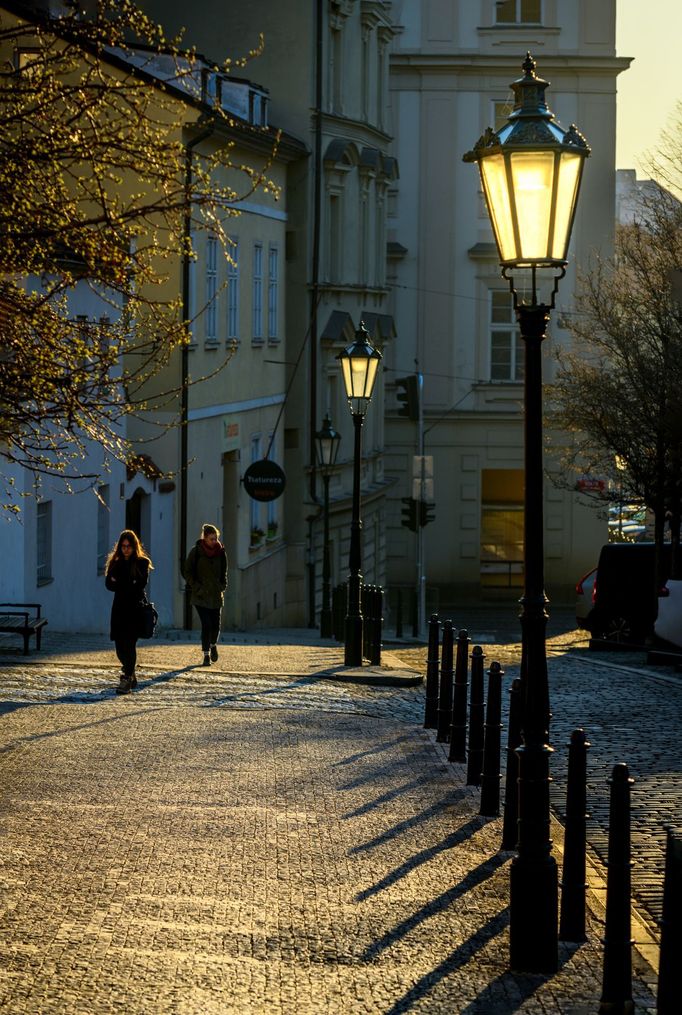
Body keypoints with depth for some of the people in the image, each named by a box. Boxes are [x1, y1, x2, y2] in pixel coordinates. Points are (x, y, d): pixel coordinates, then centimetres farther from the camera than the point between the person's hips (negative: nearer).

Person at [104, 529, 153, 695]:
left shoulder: (142, 563, 1)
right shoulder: (116, 563, 13)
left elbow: (141, 585, -10)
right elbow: (109, 584, 2)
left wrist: (119, 585, -6)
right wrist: (129, 586, -13)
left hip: (136, 607, -4)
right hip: (119, 607, 4)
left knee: (129, 643, -12)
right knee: (120, 644, 3)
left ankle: (127, 680, -15)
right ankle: (131, 676, 23)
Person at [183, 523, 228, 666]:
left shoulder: (221, 552, 3)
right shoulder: (196, 551, -7)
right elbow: (186, 572, -2)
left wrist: (223, 585, 4)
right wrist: (196, 587, -10)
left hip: (216, 595, 3)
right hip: (200, 595, -3)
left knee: (216, 625, 3)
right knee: (206, 624, -11)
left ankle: (213, 645, 35)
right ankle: (206, 655, -2)